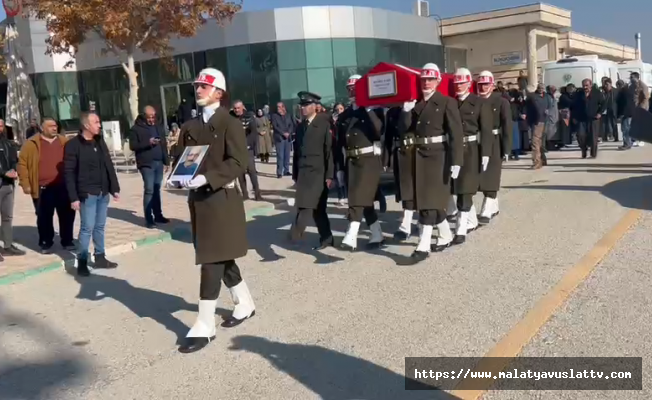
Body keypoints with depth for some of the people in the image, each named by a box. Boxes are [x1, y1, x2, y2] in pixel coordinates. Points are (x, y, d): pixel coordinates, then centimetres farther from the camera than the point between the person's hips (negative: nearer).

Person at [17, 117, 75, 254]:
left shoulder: (64, 141, 9)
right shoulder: (32, 144, 0)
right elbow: (22, 163, 1)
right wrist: (25, 184, -4)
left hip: (63, 187, 2)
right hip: (42, 188, -2)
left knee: (67, 215, 6)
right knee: (44, 217, 7)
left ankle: (67, 241, 20)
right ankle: (46, 243, 20)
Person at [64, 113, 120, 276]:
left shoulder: (100, 142, 11)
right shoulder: (73, 145, -9)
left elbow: (109, 166, 15)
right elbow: (69, 173, -11)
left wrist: (114, 188, 11)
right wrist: (74, 197, -15)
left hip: (103, 193, 6)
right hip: (87, 194, -6)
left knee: (100, 227, 13)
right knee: (87, 228, -4)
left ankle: (100, 258, 23)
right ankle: (82, 262, 5)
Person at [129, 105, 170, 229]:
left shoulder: (159, 127, 15)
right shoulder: (136, 129, -2)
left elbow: (164, 146, 18)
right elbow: (133, 146, -8)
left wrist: (166, 162, 14)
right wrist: (148, 143, -19)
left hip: (159, 163, 5)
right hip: (146, 164, -5)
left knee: (157, 190, 9)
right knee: (149, 190, -8)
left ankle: (158, 215, 16)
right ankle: (149, 219, -6)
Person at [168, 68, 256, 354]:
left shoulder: (230, 124, -7)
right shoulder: (190, 127, 14)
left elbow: (238, 163, -16)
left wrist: (206, 178, -26)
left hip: (221, 199, -7)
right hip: (198, 199, 7)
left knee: (211, 262, -6)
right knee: (221, 259, 16)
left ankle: (205, 326, 1)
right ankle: (245, 305, 33)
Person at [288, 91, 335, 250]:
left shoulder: (324, 124, -3)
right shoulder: (300, 126, 14)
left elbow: (330, 150, -7)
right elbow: (297, 151, 14)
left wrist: (329, 174, -11)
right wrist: (295, 174, 12)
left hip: (318, 172, -5)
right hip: (303, 173, 5)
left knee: (306, 205, -12)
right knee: (317, 207, 8)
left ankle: (296, 234, -10)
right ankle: (326, 238, 14)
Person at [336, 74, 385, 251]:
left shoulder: (374, 109, 0)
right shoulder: (344, 115, 13)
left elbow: (379, 131, -13)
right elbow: (340, 142, 13)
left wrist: (369, 110, -17)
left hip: (369, 159, -6)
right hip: (351, 161, 6)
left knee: (359, 198, -12)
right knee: (364, 200, 9)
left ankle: (351, 237, -12)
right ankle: (377, 236, 19)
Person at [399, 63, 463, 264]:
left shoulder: (447, 102, -3)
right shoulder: (414, 102, 12)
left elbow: (456, 134, -10)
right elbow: (403, 130, 6)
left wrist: (456, 161, -17)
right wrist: (406, 111, -11)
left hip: (435, 156, -5)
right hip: (415, 157, 6)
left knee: (429, 201, -5)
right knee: (427, 200, 13)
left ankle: (423, 246, -3)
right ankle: (445, 236, 30)